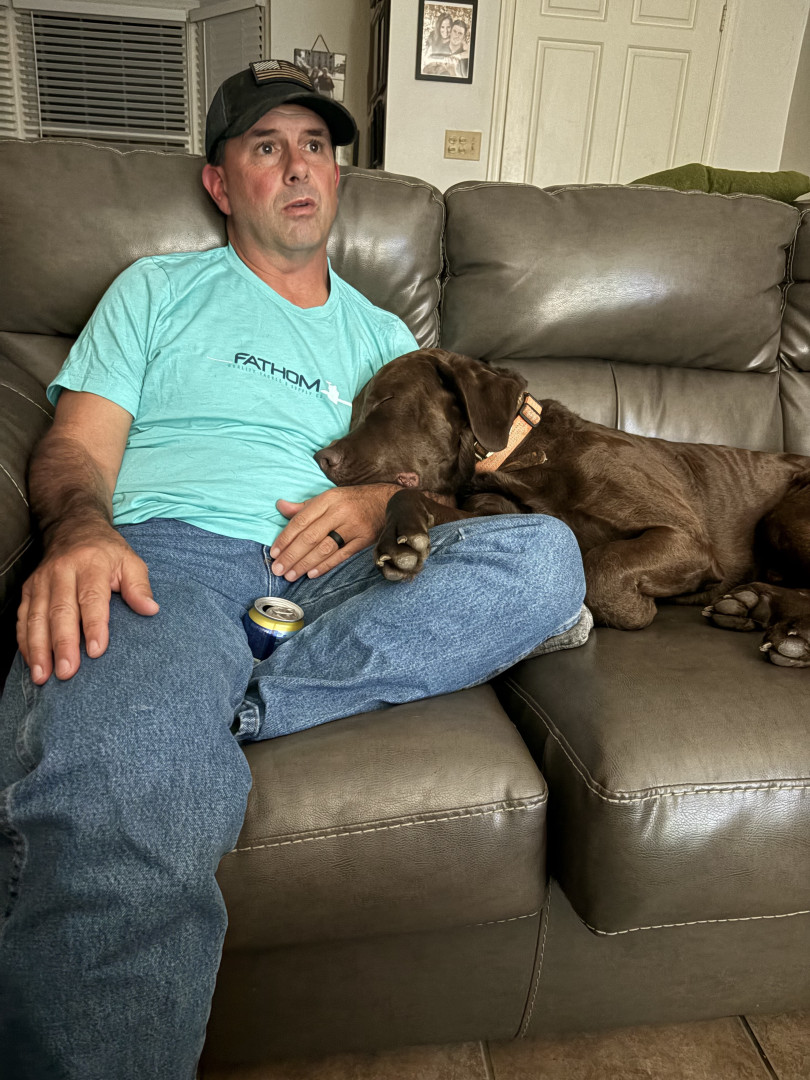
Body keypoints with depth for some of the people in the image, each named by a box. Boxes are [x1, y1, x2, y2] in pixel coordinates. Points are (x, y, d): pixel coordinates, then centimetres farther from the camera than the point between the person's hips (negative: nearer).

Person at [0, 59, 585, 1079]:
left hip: (334, 573, 5)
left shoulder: (382, 334, 28)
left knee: (545, 553, -27)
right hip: (166, 555, -4)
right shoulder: (156, 291, 20)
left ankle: (222, 707, -27)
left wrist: (382, 501, -4)